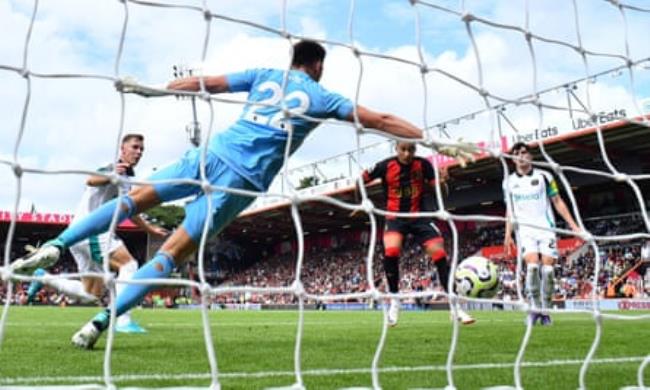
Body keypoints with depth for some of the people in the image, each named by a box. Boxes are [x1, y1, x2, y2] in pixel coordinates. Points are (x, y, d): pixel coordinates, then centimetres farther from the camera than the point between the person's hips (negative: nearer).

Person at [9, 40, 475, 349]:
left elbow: (208, 82, 14)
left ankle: (55, 246, 0)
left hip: (213, 154, 3)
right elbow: (382, 121, 14)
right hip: (243, 180, -2)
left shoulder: (264, 75, 18)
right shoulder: (322, 97, 12)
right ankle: (98, 323, -9)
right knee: (174, 250, -3)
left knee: (137, 197, 15)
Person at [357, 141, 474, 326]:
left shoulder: (423, 164, -8)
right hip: (395, 217, -1)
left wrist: (441, 182, -23)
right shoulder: (385, 166, -10)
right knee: (391, 252, -28)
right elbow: (361, 180, 3)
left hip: (419, 217, 1)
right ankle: (394, 300, -7)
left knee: (440, 255, -9)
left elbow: (437, 190, -2)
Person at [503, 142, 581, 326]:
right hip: (525, 229, 0)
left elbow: (558, 202, 7)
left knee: (548, 269, -9)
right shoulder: (509, 182, 10)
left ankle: (545, 310, 3)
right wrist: (508, 234, 10)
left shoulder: (544, 176, 5)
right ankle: (535, 308, -9)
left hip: (546, 228, 0)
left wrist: (573, 225, 1)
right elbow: (510, 210, 16)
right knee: (532, 266, -20)